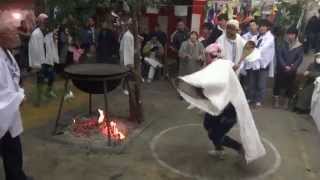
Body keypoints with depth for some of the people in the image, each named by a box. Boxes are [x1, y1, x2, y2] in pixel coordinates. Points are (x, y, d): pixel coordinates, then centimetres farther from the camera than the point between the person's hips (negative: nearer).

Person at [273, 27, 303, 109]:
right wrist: (285, 66, -18)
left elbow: (300, 58, -5)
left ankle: (286, 102, 22)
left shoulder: (300, 46, 0)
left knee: (289, 86, 7)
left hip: (292, 71, 0)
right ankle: (276, 101, 17)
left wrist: (292, 67, -18)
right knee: (278, 84, 3)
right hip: (280, 69, 0)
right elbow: (279, 55, -7)